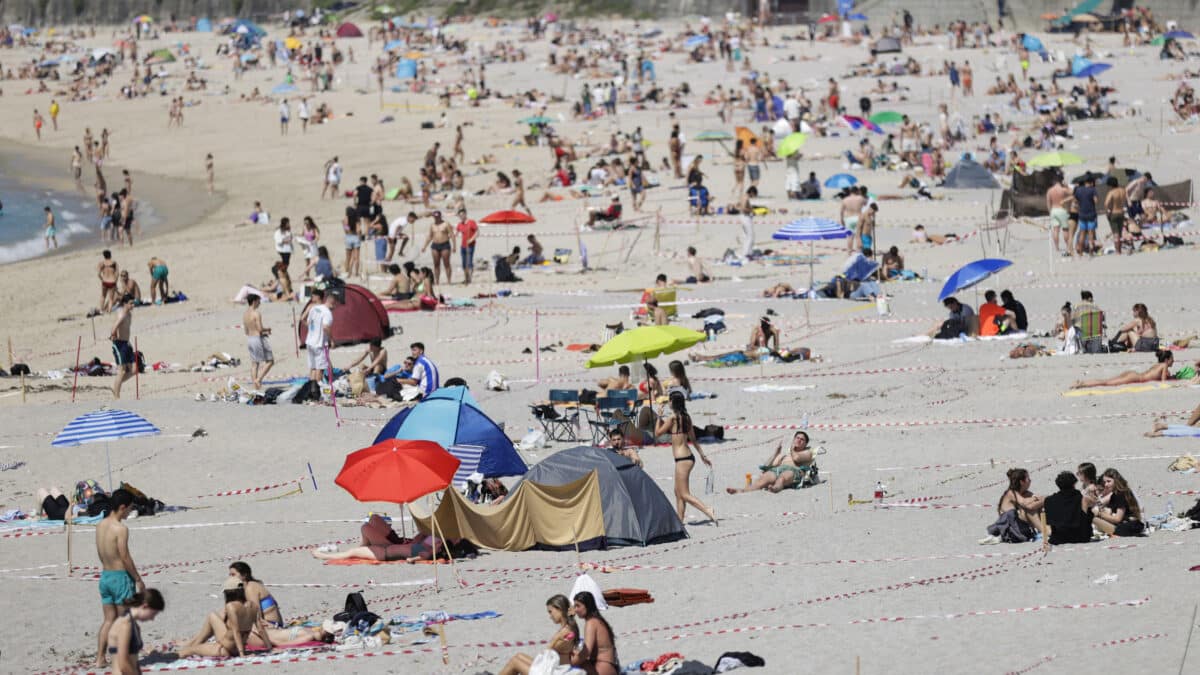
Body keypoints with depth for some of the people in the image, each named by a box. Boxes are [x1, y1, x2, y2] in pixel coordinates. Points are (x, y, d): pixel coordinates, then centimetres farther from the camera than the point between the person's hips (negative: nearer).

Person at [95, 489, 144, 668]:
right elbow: (125, 557, -17)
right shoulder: (120, 529, -18)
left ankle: (100, 658, 10)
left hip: (105, 577, 7)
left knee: (109, 619, 13)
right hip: (120, 576, -7)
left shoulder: (100, 526, 5)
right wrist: (138, 579, -9)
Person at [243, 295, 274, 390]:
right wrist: (267, 330, 1)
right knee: (270, 361, 2)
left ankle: (256, 386, 9)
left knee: (254, 364, 11)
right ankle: (258, 379, -10)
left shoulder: (245, 315, 10)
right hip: (259, 339, -8)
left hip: (249, 339, 8)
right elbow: (260, 329, -21)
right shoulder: (256, 314, -16)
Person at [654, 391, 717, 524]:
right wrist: (702, 455, 24)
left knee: (684, 494, -7)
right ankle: (679, 521, 21)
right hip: (688, 457, 9)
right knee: (678, 492, 18)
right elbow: (693, 439, 17)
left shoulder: (673, 418, -15)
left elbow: (657, 433, -6)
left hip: (682, 459, -9)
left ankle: (708, 512, -22)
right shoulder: (686, 417, 8)